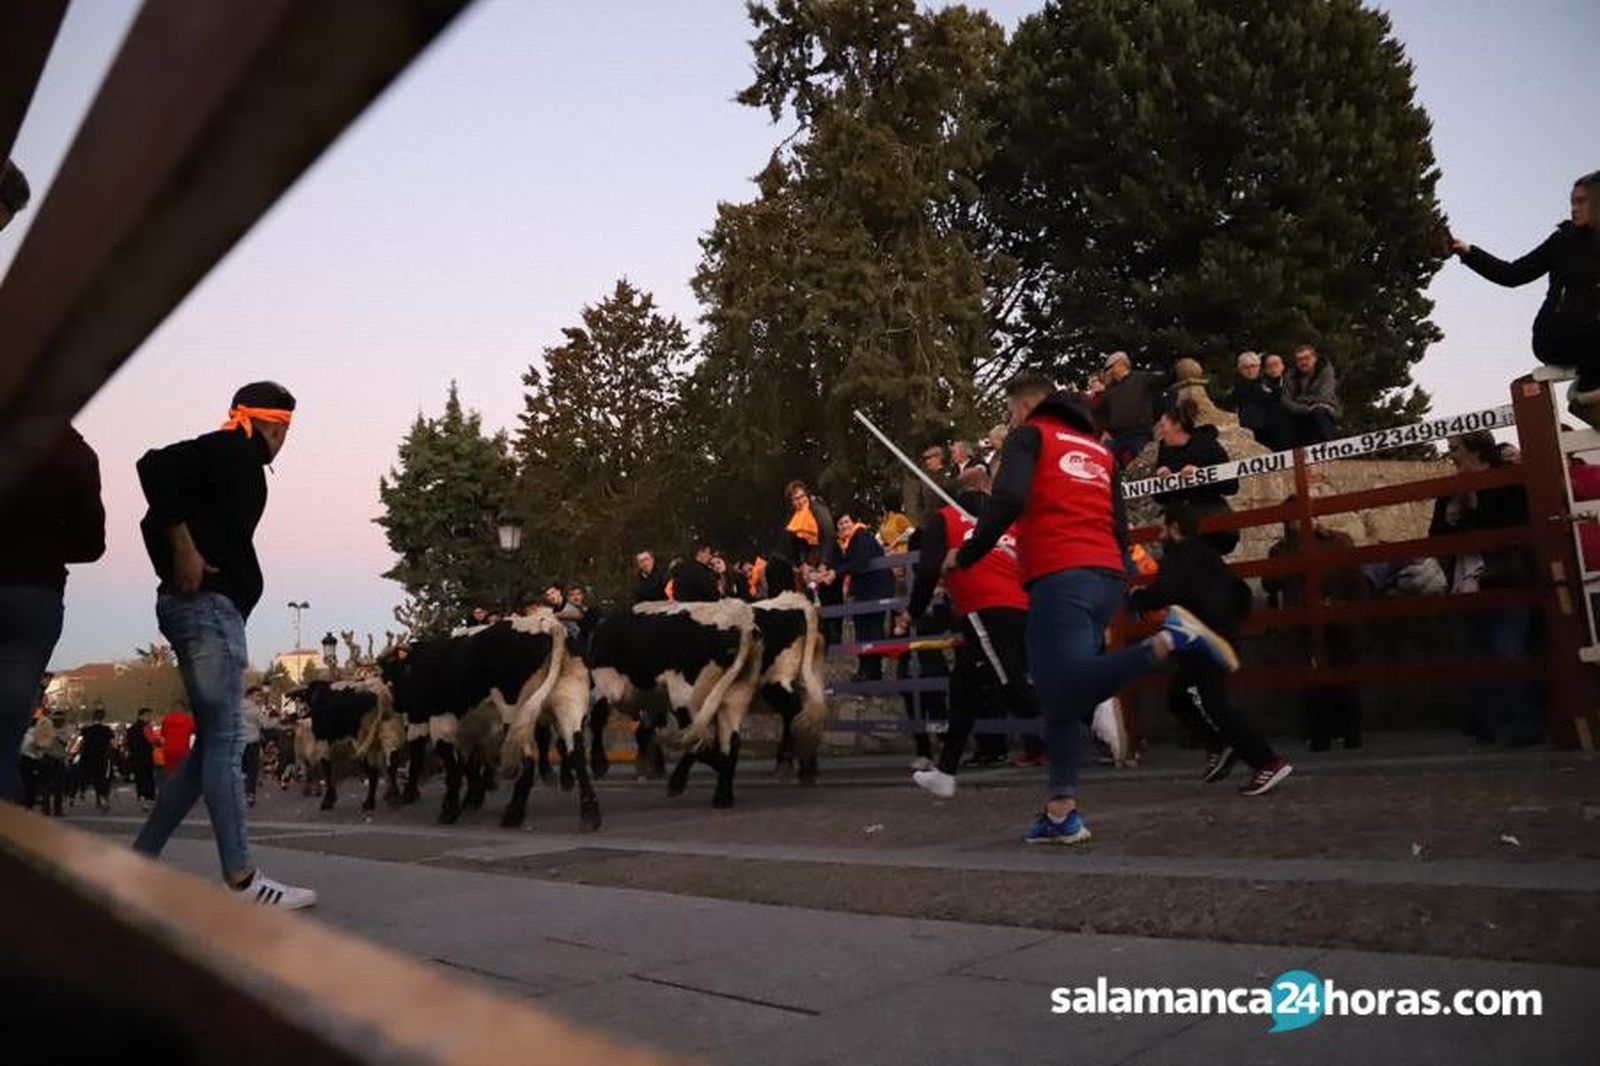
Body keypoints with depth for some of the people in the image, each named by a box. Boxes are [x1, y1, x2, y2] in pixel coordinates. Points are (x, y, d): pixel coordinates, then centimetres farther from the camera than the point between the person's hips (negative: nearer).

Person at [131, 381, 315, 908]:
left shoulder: (232, 462, 21)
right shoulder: (235, 451, -4)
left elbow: (159, 520, 21)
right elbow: (154, 465, -20)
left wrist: (175, 567, 10)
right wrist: (185, 552, -19)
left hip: (207, 607, 10)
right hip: (207, 605, -10)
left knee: (212, 744, 12)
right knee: (224, 742, -10)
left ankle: (140, 861, 16)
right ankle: (242, 879, -8)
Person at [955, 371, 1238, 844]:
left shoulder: (1029, 436, 7)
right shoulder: (1099, 450, 26)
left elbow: (1008, 500, -12)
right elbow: (1119, 529, 22)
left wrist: (966, 556, -1)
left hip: (1059, 578, -8)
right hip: (1107, 576, 8)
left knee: (1066, 692, -19)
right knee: (1060, 699, 10)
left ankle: (1167, 639, -29)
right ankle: (1061, 813, 6)